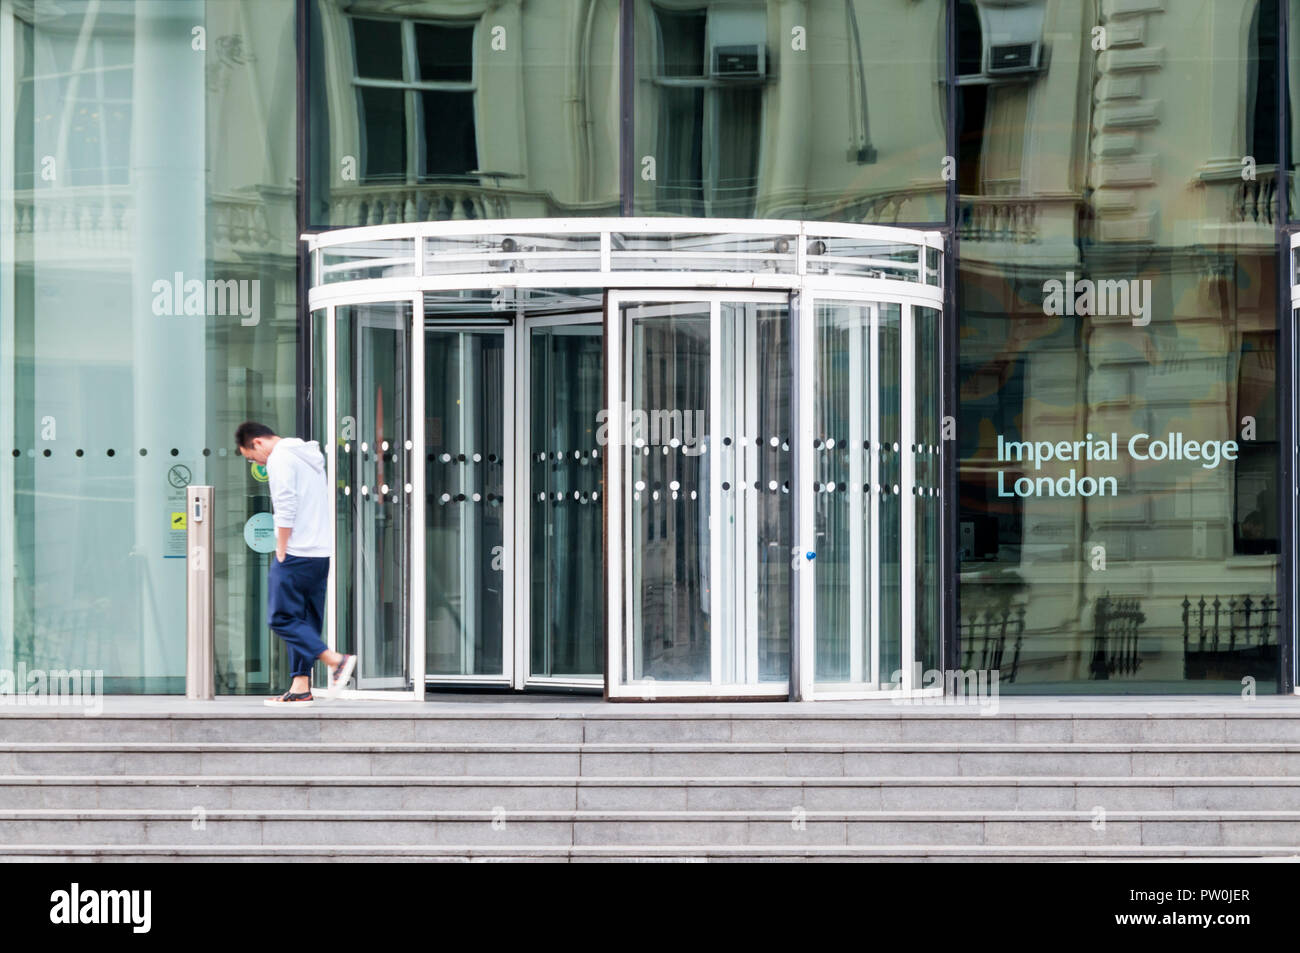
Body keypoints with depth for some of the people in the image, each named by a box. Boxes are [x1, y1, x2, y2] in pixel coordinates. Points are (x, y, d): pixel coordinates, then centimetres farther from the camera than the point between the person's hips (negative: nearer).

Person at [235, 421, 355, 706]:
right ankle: (301, 687, 6)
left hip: (296, 554, -9)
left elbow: (286, 509, -17)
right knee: (306, 620, 9)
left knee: (282, 617, -5)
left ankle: (336, 660, -14)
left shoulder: (279, 459, -8)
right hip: (322, 552, 10)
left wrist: (281, 554, -11)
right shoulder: (310, 456, 21)